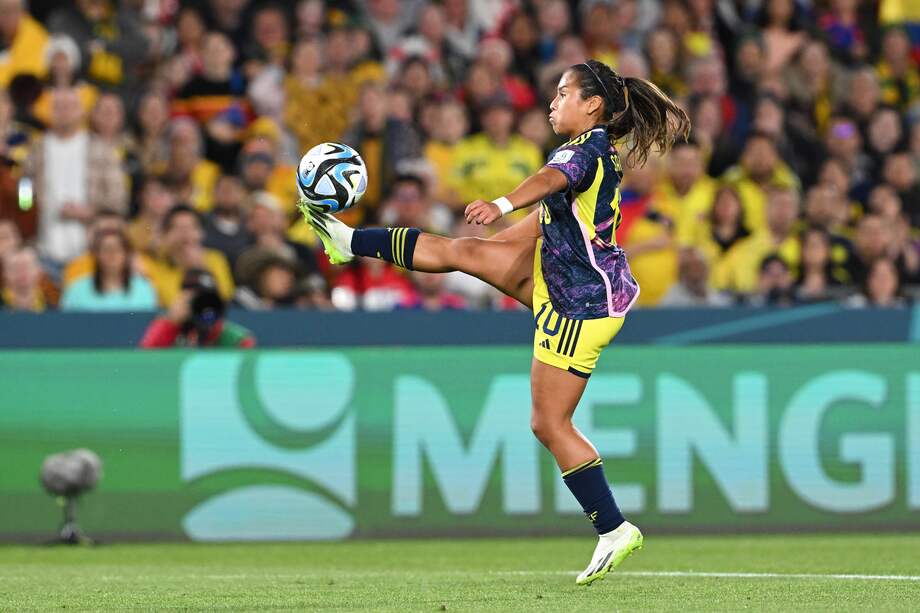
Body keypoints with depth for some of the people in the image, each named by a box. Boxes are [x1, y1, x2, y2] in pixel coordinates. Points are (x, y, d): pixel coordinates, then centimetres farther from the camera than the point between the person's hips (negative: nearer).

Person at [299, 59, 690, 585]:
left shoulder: (590, 148, -18)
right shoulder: (597, 152, 12)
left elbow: (551, 179, -41)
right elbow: (547, 216, 27)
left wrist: (501, 205, -59)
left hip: (583, 303, -10)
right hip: (556, 277, 10)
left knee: (550, 423, -8)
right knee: (463, 252, 14)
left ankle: (615, 531, -4)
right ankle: (351, 242, 28)